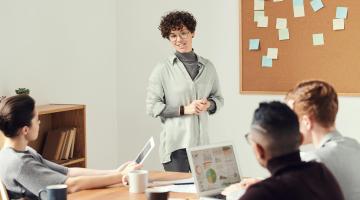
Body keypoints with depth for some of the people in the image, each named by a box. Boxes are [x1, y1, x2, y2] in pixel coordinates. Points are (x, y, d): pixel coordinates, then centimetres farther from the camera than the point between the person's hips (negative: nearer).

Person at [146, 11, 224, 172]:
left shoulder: (207, 67, 10)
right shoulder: (163, 69, -2)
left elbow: (218, 98, 20)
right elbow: (152, 107, -5)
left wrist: (209, 104, -3)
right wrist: (184, 109, -12)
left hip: (202, 142, 4)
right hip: (175, 145, -4)